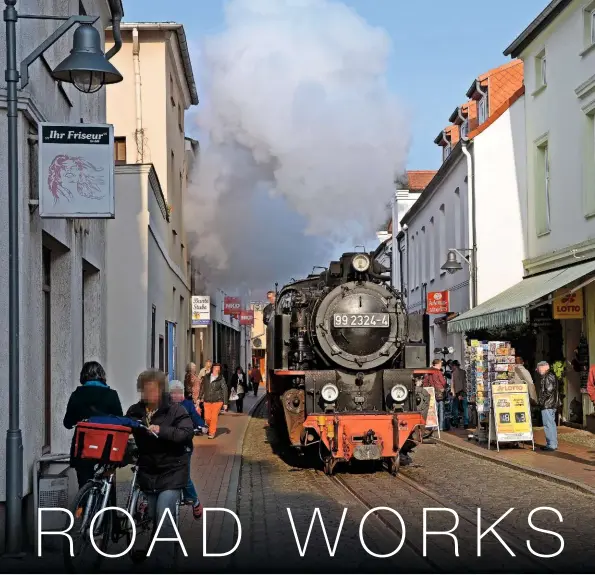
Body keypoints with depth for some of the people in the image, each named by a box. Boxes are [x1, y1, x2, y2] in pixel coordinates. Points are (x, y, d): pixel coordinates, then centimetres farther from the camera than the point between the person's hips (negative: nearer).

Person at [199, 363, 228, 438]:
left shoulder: (221, 379, -5)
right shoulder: (206, 377, 5)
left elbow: (225, 391, -3)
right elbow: (202, 388, 14)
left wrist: (225, 403, -5)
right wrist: (200, 397, 13)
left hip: (217, 401, -3)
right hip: (207, 401, 3)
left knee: (214, 417, -6)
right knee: (207, 417, 2)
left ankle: (212, 433, 7)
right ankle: (210, 427, 32)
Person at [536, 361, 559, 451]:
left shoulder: (548, 377, -15)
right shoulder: (551, 376, 18)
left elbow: (549, 391, -23)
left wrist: (542, 401, -13)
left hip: (547, 405, -11)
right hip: (552, 405, 11)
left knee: (548, 424, -9)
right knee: (552, 424, 15)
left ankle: (551, 445, -8)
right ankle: (553, 444, 21)